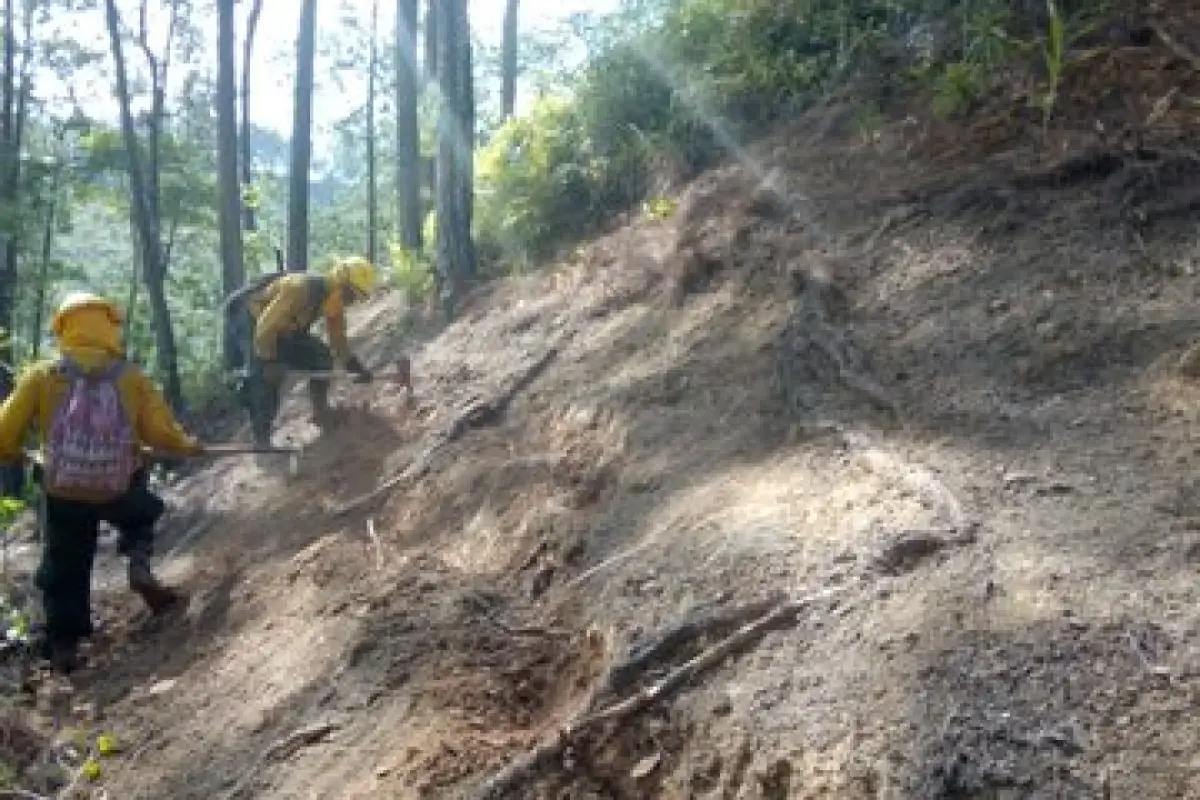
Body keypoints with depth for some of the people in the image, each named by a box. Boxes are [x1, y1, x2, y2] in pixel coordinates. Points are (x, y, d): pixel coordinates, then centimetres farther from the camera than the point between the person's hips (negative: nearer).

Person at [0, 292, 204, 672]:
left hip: (64, 493, 1)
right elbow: (162, 432, -4)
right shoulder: (131, 376, -4)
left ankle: (62, 644, 20)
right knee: (143, 514, 32)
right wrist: (189, 445, 16)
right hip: (121, 490, 0)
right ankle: (140, 566, 7)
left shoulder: (41, 375, -4)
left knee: (64, 568, 17)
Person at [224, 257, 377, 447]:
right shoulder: (302, 289, -35)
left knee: (320, 357, 0)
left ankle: (321, 412, 13)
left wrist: (356, 367, -7)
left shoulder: (334, 301, -7)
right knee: (266, 375, -25)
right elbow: (266, 326, -33)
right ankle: (261, 440, -22)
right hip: (247, 317, -9)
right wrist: (268, 359, -26)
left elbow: (339, 341, 4)